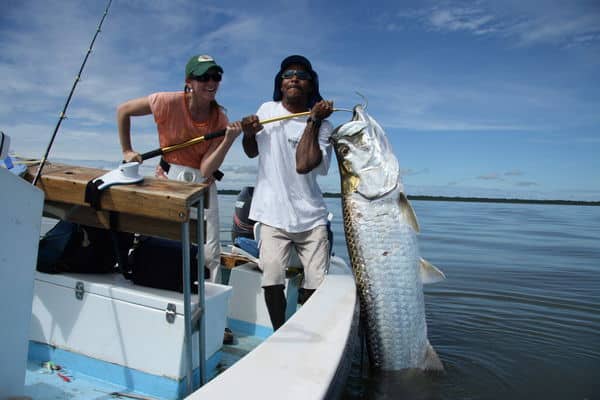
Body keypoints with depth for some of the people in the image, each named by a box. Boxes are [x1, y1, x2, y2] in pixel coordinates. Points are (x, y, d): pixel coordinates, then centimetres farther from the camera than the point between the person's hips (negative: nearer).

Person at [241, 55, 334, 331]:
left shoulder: (322, 126, 0)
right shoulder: (267, 110, 7)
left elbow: (303, 165, -18)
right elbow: (252, 152, 20)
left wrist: (313, 121, -15)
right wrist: (248, 134, -1)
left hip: (311, 217, 0)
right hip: (273, 215, 1)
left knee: (316, 286, -1)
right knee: (272, 281, -11)